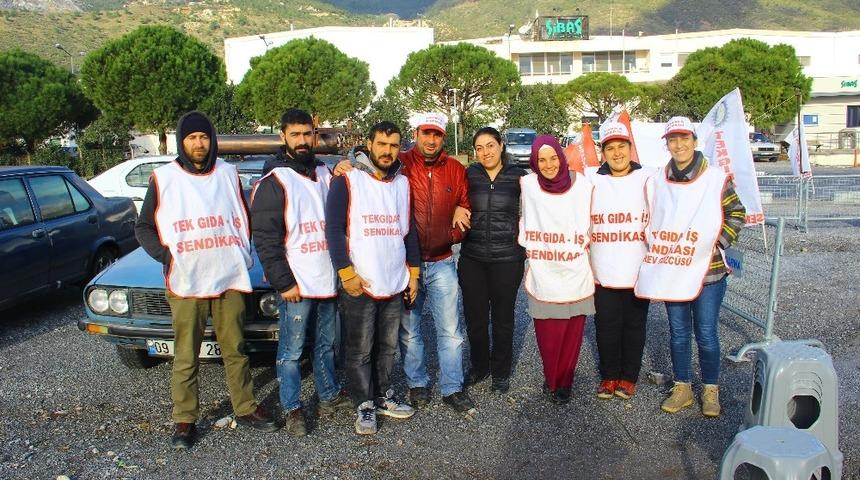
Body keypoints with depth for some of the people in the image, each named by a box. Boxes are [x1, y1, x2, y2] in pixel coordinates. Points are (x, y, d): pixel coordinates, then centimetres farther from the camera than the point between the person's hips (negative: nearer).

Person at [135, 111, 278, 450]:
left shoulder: (228, 174, 9)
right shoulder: (164, 178, 2)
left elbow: (244, 219, 17)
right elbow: (143, 227, 6)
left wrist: (244, 255, 5)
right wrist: (165, 255, -10)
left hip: (230, 279, 2)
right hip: (185, 283, -2)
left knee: (236, 350, 11)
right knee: (186, 357, 5)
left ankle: (245, 409, 24)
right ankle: (184, 420, 17)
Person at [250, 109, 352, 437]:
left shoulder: (326, 175, 10)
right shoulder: (272, 183, -8)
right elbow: (265, 239, -11)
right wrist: (284, 283, -15)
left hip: (329, 280, 6)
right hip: (296, 285, -6)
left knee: (327, 343, 18)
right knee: (291, 350, 4)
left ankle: (329, 396, 33)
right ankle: (293, 409, 17)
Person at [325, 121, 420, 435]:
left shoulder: (402, 184, 11)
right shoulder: (347, 181, -6)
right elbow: (334, 229, -10)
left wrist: (413, 272, 11)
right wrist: (346, 272, -16)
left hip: (395, 284, 5)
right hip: (358, 285, -5)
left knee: (387, 347, 15)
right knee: (360, 351, 5)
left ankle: (383, 397, 31)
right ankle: (365, 406, 19)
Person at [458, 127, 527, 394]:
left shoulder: (518, 176, -1)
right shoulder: (469, 174, 2)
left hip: (507, 258, -2)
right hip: (472, 259, 2)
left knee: (502, 317, 10)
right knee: (474, 316, 10)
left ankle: (501, 372, 28)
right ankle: (479, 366, 32)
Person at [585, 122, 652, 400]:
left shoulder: (647, 179, 0)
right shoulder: (592, 179, 2)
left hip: (638, 271, 0)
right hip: (603, 272, 0)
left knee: (634, 326, 12)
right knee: (606, 326, 9)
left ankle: (629, 377, 27)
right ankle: (608, 376, 26)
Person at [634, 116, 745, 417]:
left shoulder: (716, 179, -4)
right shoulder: (657, 181, 6)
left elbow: (736, 214, 1)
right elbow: (649, 221, 17)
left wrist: (717, 244, -8)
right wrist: (654, 250, 6)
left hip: (707, 271, -3)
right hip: (669, 272, 3)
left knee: (706, 335, 5)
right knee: (678, 333, 12)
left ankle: (710, 390, 23)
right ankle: (682, 389, 26)